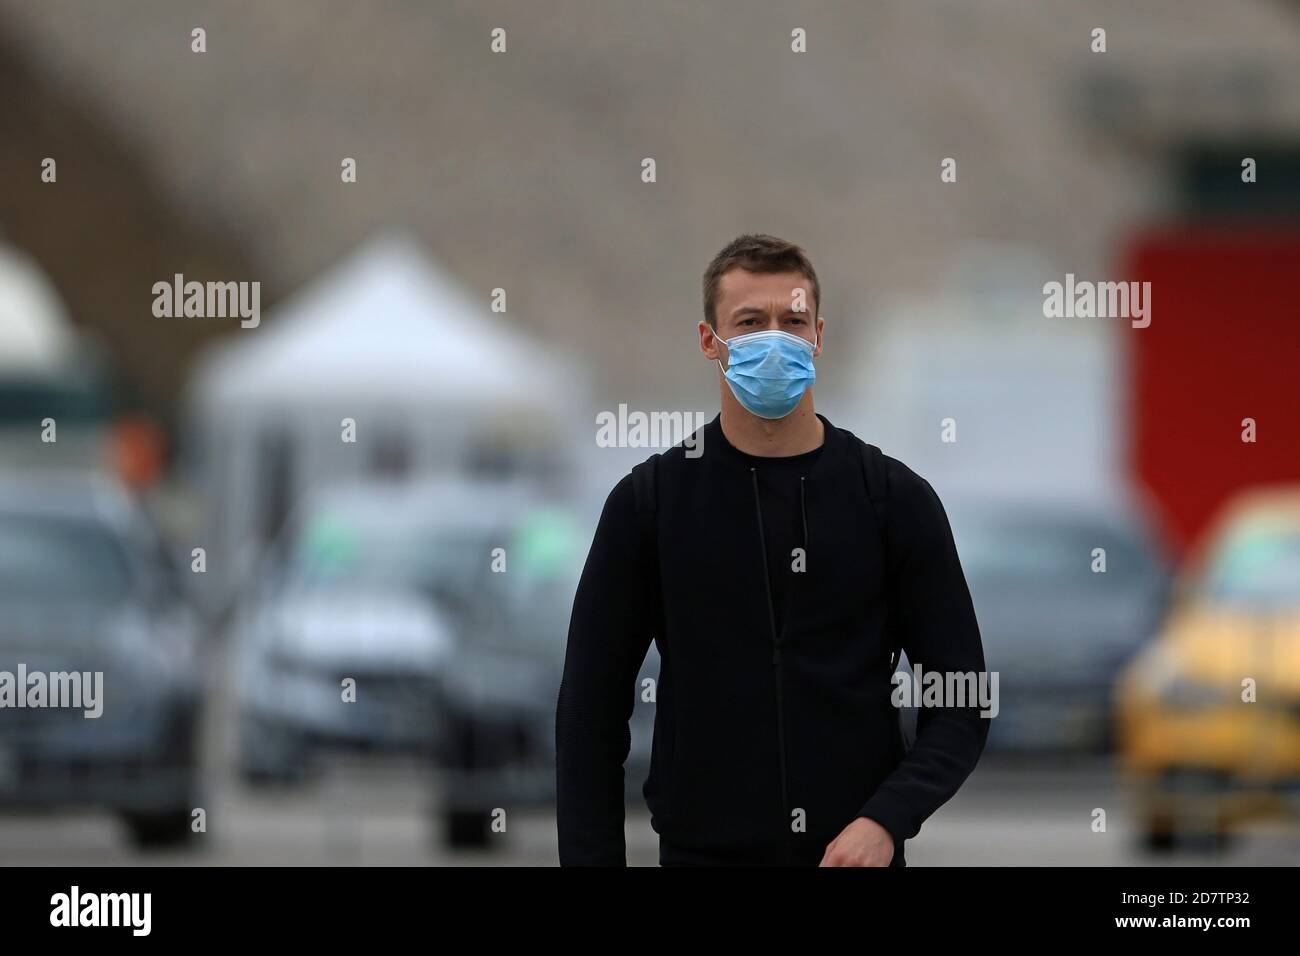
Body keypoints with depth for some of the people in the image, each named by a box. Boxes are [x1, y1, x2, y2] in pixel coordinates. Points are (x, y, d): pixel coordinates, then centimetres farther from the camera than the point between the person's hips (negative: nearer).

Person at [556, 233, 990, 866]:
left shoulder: (893, 498, 1)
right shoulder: (650, 500, 1)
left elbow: (960, 701, 1)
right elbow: (592, 708, 3)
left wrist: (886, 819, -16)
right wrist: (592, 863, -5)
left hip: (857, 862, 0)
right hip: (703, 858, 0)